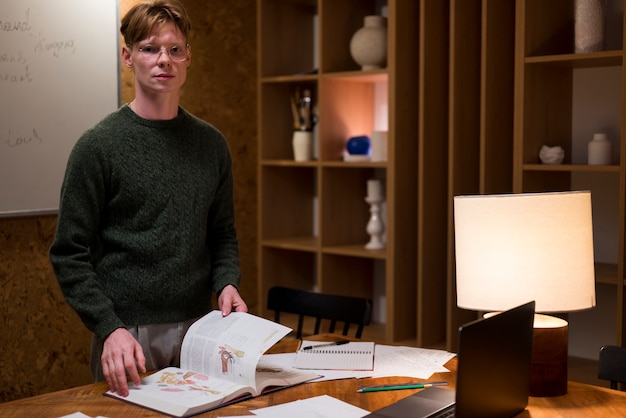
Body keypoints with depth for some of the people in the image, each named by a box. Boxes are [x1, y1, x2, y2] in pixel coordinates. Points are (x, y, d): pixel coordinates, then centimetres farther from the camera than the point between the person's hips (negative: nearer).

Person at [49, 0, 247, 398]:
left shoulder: (211, 144, 6)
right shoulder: (99, 145, -7)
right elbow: (69, 255, -8)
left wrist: (227, 283, -6)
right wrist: (110, 328, -17)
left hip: (199, 327, 4)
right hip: (127, 331, -4)